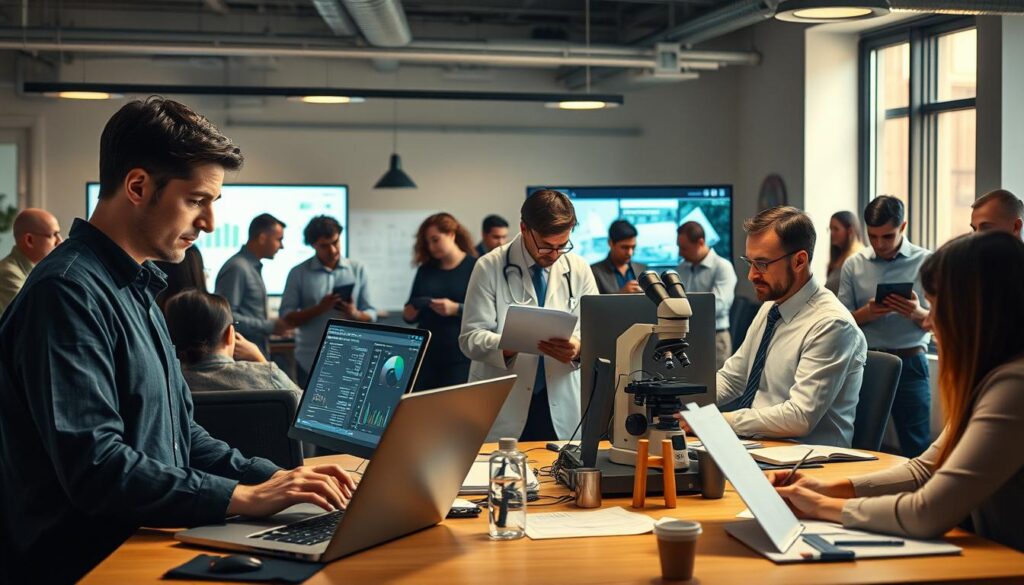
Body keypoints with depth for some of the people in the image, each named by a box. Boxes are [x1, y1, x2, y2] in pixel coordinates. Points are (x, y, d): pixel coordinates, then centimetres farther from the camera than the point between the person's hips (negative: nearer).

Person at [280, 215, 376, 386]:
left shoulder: (357, 269, 8)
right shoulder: (299, 273, 2)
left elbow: (371, 314, 8)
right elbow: (287, 317, -2)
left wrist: (355, 314, -15)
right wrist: (319, 309, -16)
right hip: (311, 362, -1)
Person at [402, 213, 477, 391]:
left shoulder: (475, 267, 0)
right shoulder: (426, 269, 12)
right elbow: (408, 316, 14)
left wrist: (456, 309, -19)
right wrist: (415, 307, -7)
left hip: (460, 358, -4)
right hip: (426, 356, 4)